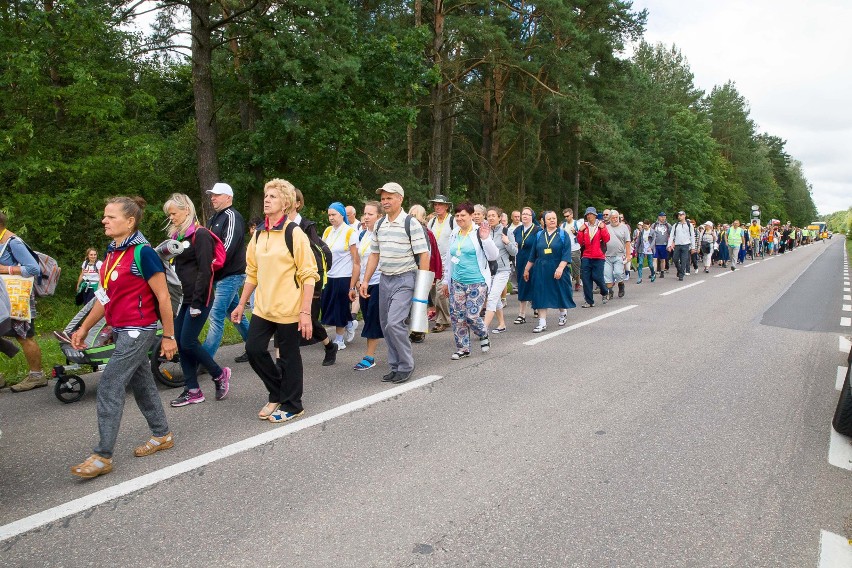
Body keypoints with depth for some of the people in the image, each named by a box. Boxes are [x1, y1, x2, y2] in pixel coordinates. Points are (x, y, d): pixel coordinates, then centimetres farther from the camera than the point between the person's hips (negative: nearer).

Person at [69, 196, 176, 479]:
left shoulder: (142, 253, -17)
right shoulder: (112, 252, 9)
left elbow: (163, 298, -15)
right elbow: (105, 295, 17)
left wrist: (169, 336, -12)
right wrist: (84, 328, 16)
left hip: (138, 330, -9)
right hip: (122, 330, 9)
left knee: (109, 387, -8)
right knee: (141, 383, 15)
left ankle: (102, 456, 0)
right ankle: (162, 435, 29)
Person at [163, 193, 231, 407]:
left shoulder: (200, 235, -10)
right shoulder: (177, 235, 16)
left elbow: (204, 270, -17)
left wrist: (197, 303, -20)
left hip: (198, 298, -9)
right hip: (183, 298, 9)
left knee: (188, 342, -9)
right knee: (180, 342, 6)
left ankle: (219, 374, 12)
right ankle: (192, 391, 14)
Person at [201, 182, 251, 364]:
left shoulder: (232, 217, -10)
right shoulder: (215, 218, 18)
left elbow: (228, 248, -21)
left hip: (230, 276, -10)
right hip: (221, 276, 10)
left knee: (216, 317, -10)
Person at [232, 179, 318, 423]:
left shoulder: (294, 233, -10)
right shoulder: (259, 235, 9)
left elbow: (309, 275, -13)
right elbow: (252, 272, 17)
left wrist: (306, 312, -18)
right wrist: (241, 304, 15)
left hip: (289, 308, -6)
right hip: (263, 307, 6)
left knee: (288, 356, 4)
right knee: (254, 350, 5)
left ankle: (291, 405, 22)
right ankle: (277, 393, 27)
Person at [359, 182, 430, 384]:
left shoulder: (411, 224, -9)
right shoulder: (379, 225, 10)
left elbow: (423, 254, -10)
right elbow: (374, 254, 16)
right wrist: (365, 281, 11)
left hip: (404, 279, -7)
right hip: (385, 279, 7)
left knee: (394, 323, -16)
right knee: (386, 325, 9)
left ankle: (406, 366, 1)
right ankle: (395, 367, 21)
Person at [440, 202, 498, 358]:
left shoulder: (479, 233, -5)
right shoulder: (455, 235, 12)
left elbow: (493, 257, -10)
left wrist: (485, 239, -23)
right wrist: (446, 281, 21)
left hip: (477, 282, -5)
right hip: (457, 282, 6)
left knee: (471, 315, -7)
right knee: (456, 316, 3)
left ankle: (484, 335, 25)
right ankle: (463, 348, 17)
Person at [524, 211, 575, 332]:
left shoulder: (563, 235, -1)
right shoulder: (539, 235, 7)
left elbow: (566, 254, -10)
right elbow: (533, 255, 11)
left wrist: (560, 268, -21)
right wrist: (526, 269, 10)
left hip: (557, 270, -2)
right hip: (541, 271, 2)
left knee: (560, 293, 11)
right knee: (541, 295, -2)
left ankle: (563, 313, 39)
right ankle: (542, 323, 0)